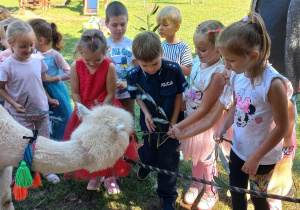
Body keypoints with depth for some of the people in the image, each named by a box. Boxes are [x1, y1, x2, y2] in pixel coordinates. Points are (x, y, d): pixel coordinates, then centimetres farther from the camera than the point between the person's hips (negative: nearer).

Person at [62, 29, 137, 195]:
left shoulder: (109, 66, -18)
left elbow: (110, 94, -14)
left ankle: (110, 177, 22)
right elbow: (75, 93, -5)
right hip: (85, 110, 3)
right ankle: (94, 176, 28)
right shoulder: (76, 67, -10)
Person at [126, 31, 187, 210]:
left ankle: (168, 195, 32)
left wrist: (174, 121, -9)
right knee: (148, 154, 25)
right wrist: (146, 113, -15)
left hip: (169, 123, -2)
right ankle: (145, 165, 63)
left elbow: (180, 94, -10)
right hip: (149, 123, 2)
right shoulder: (134, 76, -19)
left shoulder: (174, 70, -26)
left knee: (168, 161, 10)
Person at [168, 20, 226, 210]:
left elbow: (204, 109, -26)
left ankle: (212, 192, 39)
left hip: (206, 122, -6)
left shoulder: (217, 74, -30)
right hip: (192, 116, 6)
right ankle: (197, 184, 48)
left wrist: (180, 126, -24)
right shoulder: (198, 61, -9)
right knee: (194, 155, 24)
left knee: (206, 158, 14)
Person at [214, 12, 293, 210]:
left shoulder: (273, 83, -29)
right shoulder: (239, 75, -9)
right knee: (236, 193, 20)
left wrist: (256, 157, -17)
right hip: (238, 148, 6)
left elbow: (282, 127, -21)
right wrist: (223, 127, -6)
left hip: (262, 156, -6)